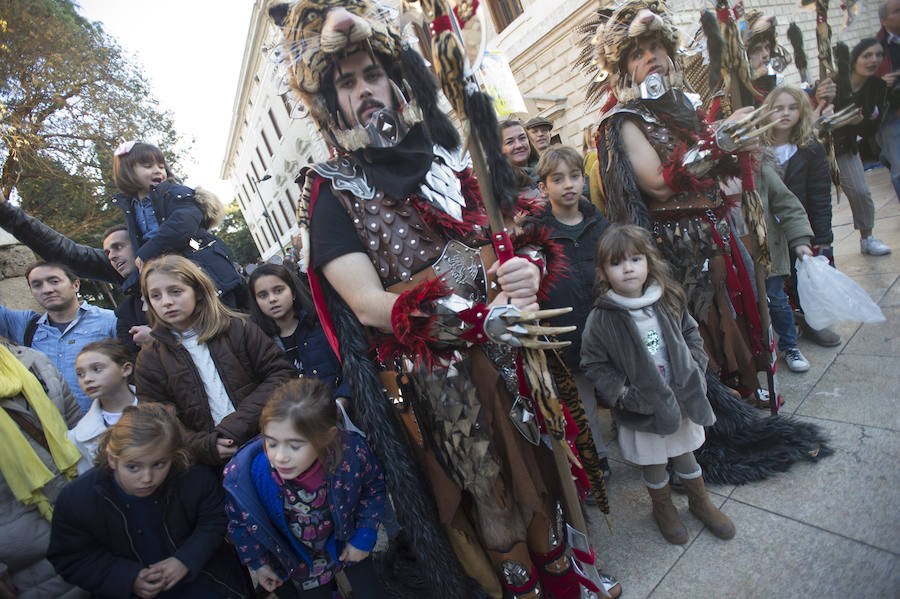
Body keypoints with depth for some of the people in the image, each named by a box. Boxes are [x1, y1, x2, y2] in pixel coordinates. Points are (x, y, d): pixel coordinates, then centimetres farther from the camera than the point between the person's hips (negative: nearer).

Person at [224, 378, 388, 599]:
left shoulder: (352, 453, -35)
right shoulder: (245, 474, -33)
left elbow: (374, 488, -10)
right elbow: (239, 521, -9)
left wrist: (363, 538, -8)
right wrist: (258, 561, 0)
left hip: (346, 539, 0)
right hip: (299, 559, 0)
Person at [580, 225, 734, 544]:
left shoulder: (668, 301, -5)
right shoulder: (602, 318, -19)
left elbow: (690, 333, 11)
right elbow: (593, 364, -13)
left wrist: (695, 368, 1)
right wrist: (622, 394, -21)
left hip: (682, 397, 4)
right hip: (643, 409, -3)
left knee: (685, 454, 24)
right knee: (652, 463, 17)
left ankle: (700, 502, 51)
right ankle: (663, 508, 46)